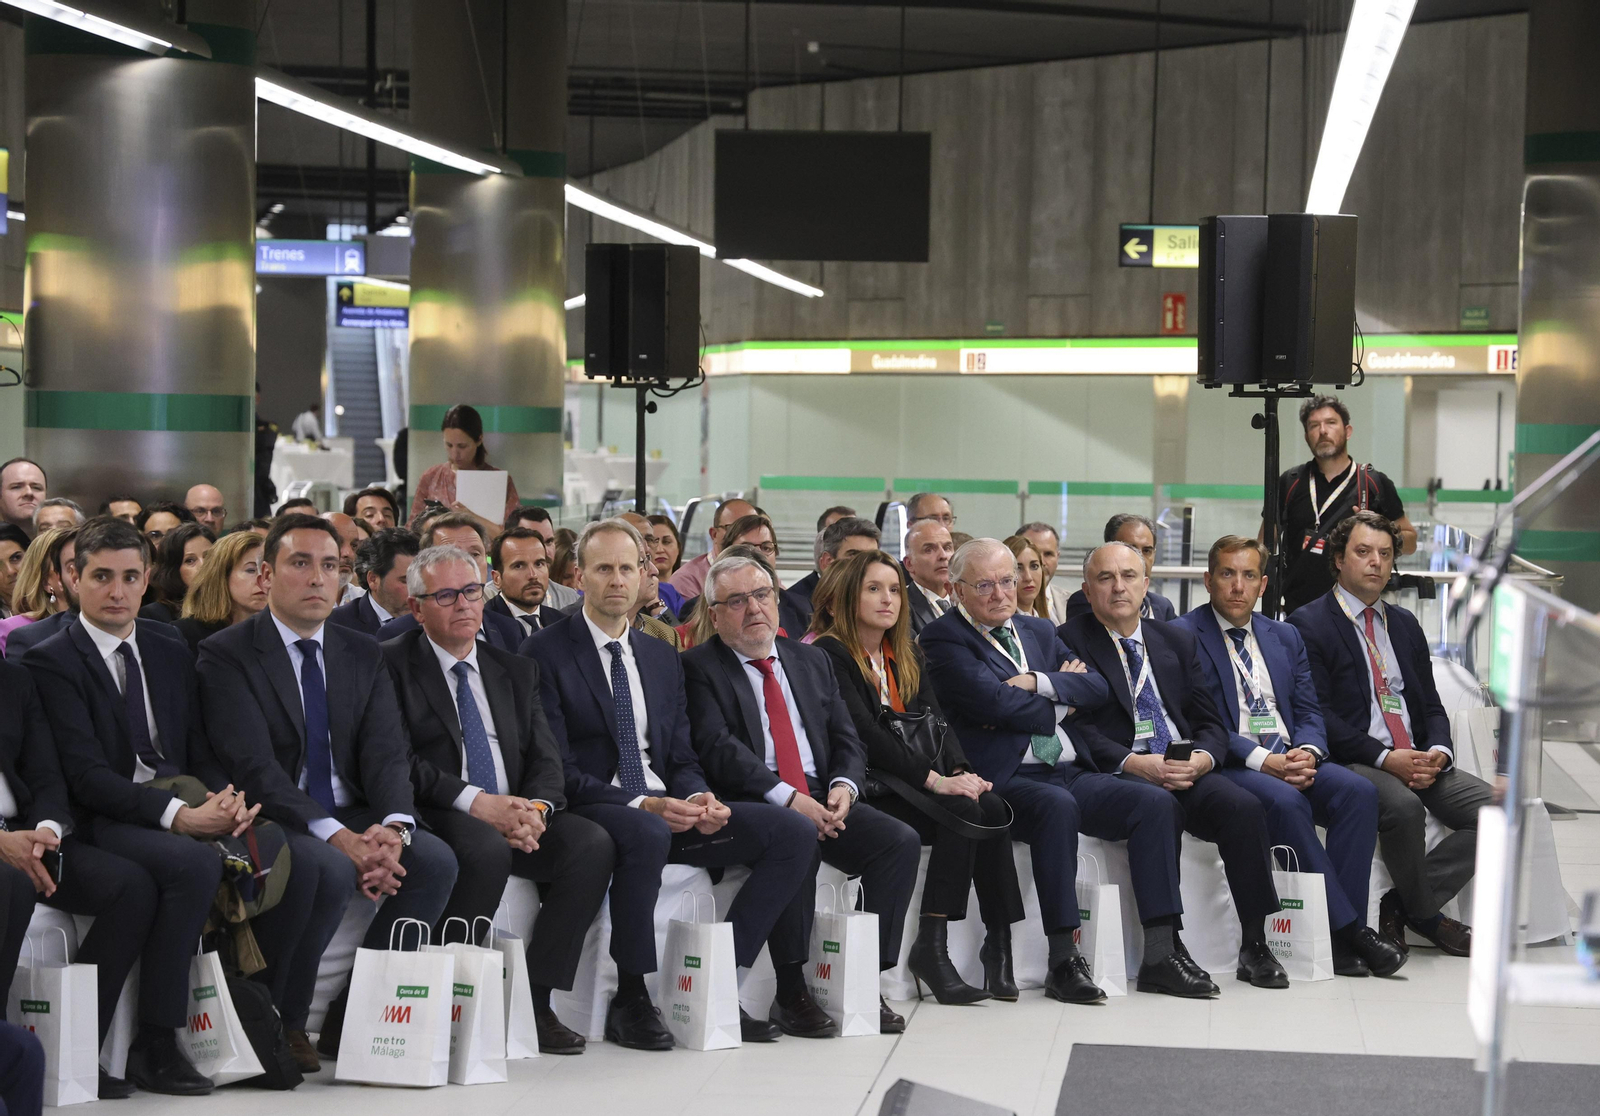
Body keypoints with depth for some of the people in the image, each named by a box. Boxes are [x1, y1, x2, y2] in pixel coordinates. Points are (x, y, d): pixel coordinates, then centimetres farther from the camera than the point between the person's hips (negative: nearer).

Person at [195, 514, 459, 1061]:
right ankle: (282, 1026, -13)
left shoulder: (362, 655, 12)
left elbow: (386, 752, 1)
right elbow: (254, 766, -17)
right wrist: (337, 837, -27)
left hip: (350, 819, 6)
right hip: (271, 823, -5)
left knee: (436, 860, -20)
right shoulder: (227, 655, -6)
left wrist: (393, 828, -22)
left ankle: (348, 1026, -9)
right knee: (330, 871, -35)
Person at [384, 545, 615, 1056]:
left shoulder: (517, 671, 19)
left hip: (516, 815, 6)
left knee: (592, 844, -21)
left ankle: (535, 1002, -17)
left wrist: (535, 809, -12)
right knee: (487, 851, -36)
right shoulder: (392, 665, 2)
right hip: (438, 818, -5)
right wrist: (474, 801, -21)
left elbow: (546, 760, 10)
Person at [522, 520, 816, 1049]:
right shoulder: (546, 653, -2)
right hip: (592, 809, -6)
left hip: (668, 809, 6)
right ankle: (630, 1001, -24)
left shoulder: (662, 656, 18)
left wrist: (698, 798, -7)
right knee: (645, 835, -41)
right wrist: (640, 805, -22)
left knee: (794, 831, -12)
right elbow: (557, 768, -10)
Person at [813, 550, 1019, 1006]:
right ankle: (930, 949, -25)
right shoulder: (831, 654, -4)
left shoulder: (907, 657, 21)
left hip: (911, 777, 7)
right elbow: (863, 732, -15)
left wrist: (960, 771, -11)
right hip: (867, 784, -7)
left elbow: (935, 721, 10)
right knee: (963, 812, -28)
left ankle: (1000, 945, -21)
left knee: (990, 807, -22)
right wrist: (933, 779, -22)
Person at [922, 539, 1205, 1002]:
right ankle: (1063, 960, -32)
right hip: (1008, 779, -7)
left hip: (1074, 772, 7)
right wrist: (1062, 696, 1)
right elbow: (995, 702, -14)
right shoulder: (944, 639, 1)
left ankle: (1161, 955, -17)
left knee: (1157, 803, -15)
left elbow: (1096, 688, 9)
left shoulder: (1039, 631, 23)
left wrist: (1038, 683, -7)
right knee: (1057, 805, -37)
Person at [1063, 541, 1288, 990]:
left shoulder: (1177, 641, 20)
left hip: (1186, 771, 4)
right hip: (1119, 776, -4)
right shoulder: (1069, 642, 5)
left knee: (1245, 807, -25)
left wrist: (1200, 759, -9)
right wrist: (1133, 762, -20)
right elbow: (1077, 729, -6)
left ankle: (1255, 947, -20)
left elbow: (1212, 724, 15)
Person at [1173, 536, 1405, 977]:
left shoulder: (1286, 637, 20)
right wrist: (1263, 760, -19)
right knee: (1286, 802, -35)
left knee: (1359, 791, -23)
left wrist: (1307, 752, -10)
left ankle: (1340, 939, -24)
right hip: (1228, 766, -5)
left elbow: (1309, 712, 15)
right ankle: (1348, 927, -27)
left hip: (1293, 757, 5)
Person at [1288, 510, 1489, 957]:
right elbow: (1318, 715, -10)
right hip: (1353, 762, -6)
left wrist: (1437, 752, -7)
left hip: (1417, 759, 7)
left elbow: (1431, 705, 17)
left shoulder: (1405, 625, 20)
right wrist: (1386, 758, -19)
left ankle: (1399, 905, -8)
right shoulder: (1309, 623, -1)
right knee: (1404, 806, -36)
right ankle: (1426, 916, -10)